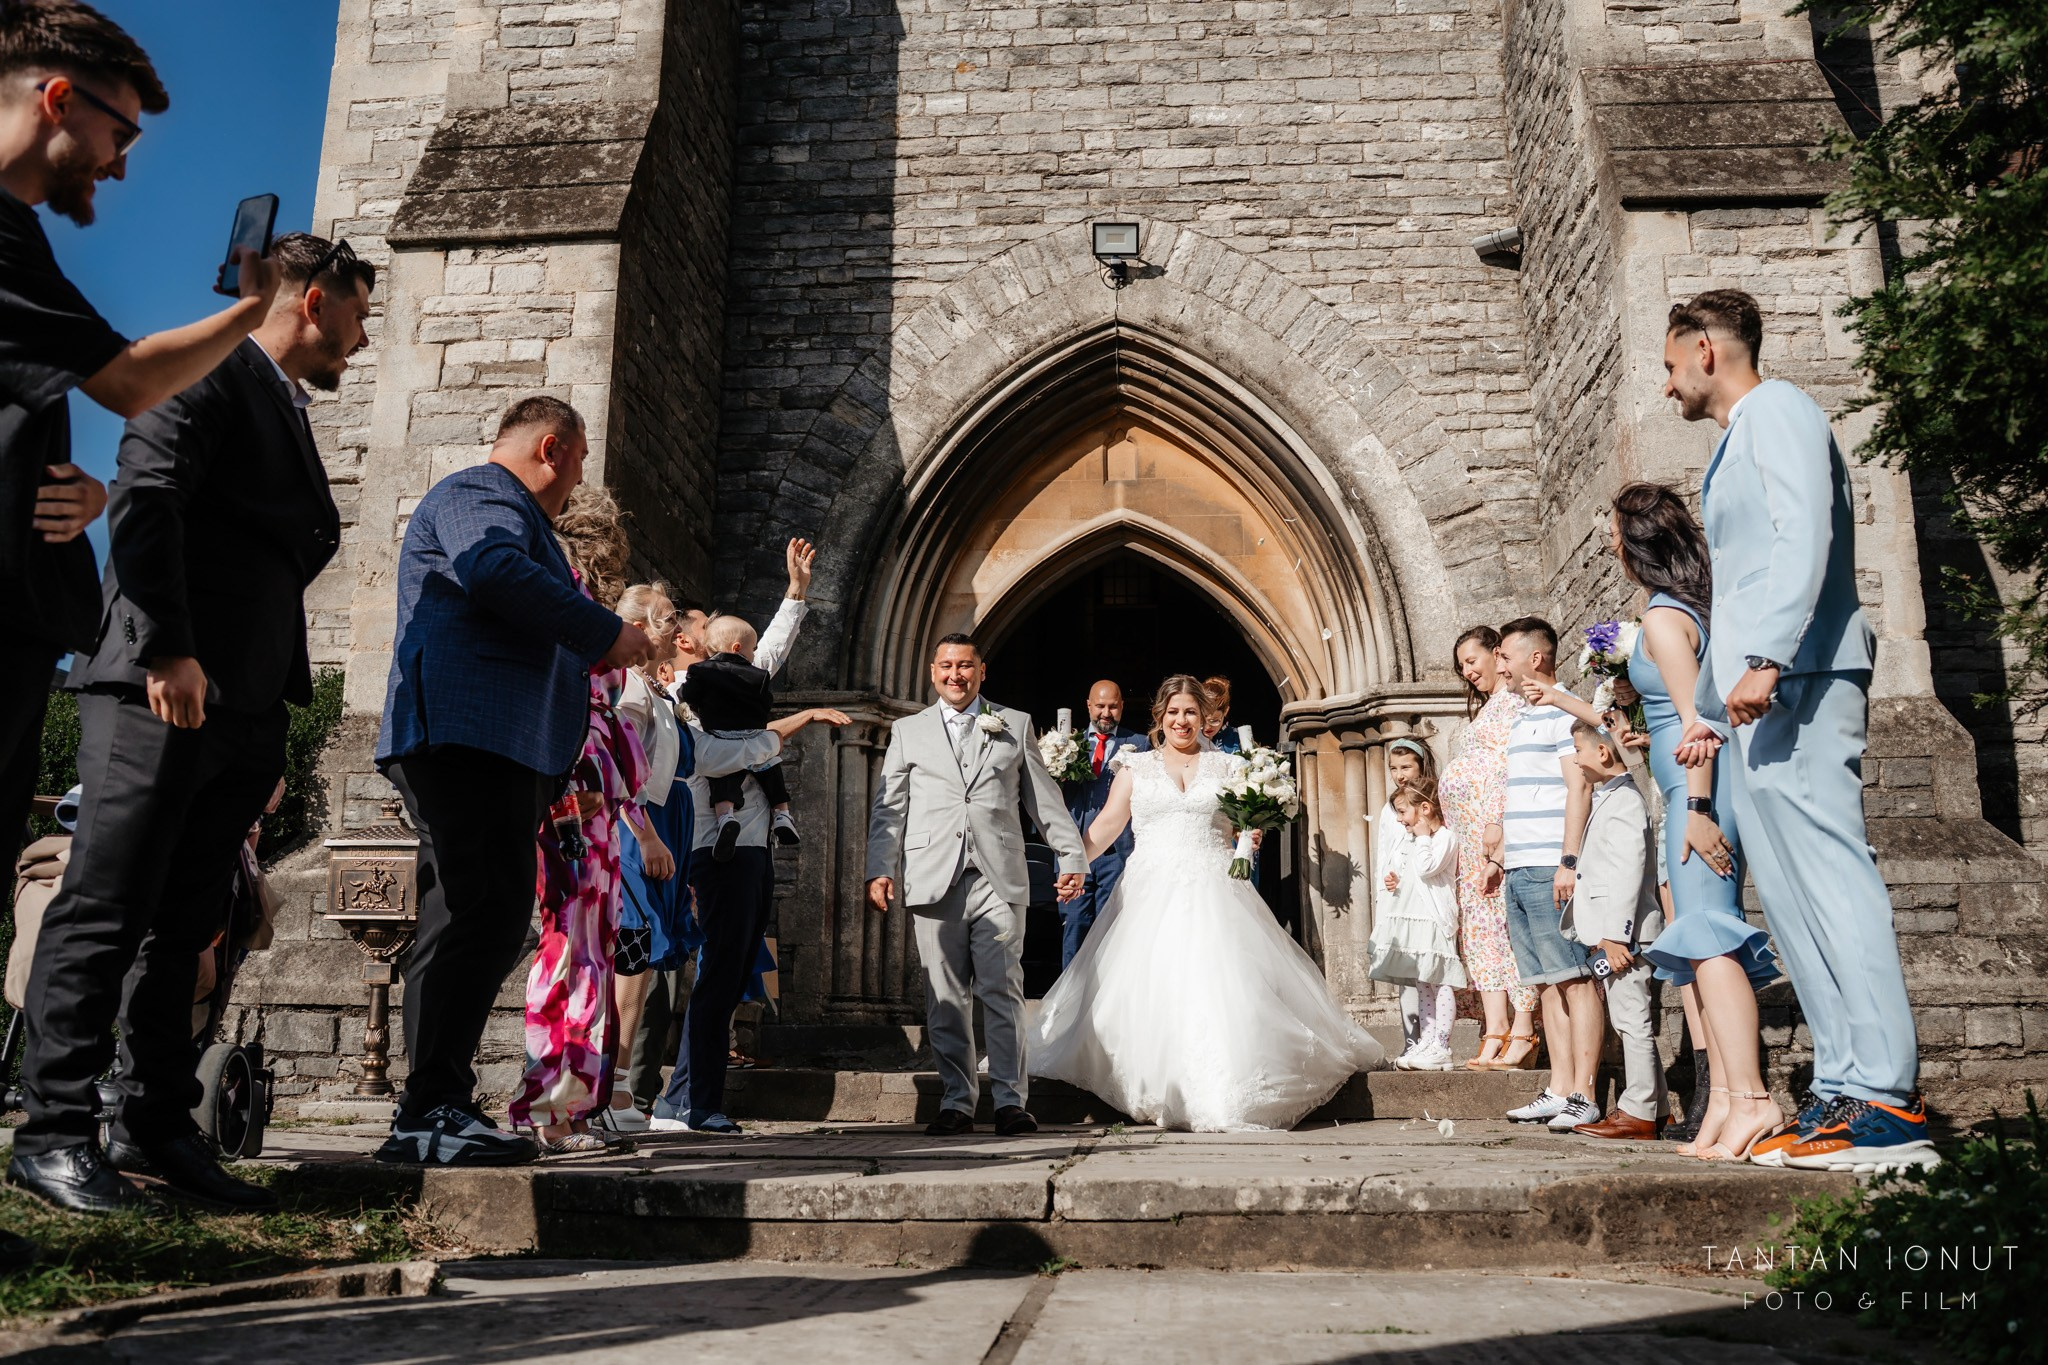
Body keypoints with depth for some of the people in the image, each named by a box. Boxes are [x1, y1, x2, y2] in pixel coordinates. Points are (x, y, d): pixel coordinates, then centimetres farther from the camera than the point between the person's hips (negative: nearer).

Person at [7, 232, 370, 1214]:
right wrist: (167, 650, -23)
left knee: (182, 930, 9)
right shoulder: (213, 372, -1)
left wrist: (276, 724, 16)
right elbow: (144, 496, -16)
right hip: (163, 697, -8)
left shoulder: (288, 418, 24)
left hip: (241, 717, 8)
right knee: (103, 915, -4)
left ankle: (156, 1127, 15)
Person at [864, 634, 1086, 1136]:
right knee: (945, 999, 2)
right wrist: (880, 868, 0)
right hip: (934, 882, 1)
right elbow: (889, 807, 11)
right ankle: (958, 1101, 10)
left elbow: (1045, 799, 14)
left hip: (999, 880, -1)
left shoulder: (1016, 726, 15)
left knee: (1003, 991, -4)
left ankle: (1010, 1100, 2)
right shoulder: (908, 731, 16)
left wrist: (1072, 857, 8)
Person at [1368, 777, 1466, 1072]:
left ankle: (1440, 1047, -7)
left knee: (1439, 981, -8)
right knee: (1422, 984, 11)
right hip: (1413, 920, 10)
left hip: (1435, 920, -9)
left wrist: (1423, 836, -12)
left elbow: (1426, 868, -21)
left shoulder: (1444, 837, -8)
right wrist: (1393, 881, 5)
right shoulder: (1410, 840, 20)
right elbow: (1394, 869, 26)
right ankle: (1425, 1043, 15)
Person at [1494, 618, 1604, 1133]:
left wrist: (1568, 861, -19)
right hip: (1520, 872, 9)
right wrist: (1503, 859, 20)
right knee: (1547, 984, 8)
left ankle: (1583, 1096, -5)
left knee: (1575, 980, -6)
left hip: (1551, 868, -9)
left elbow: (1578, 786, -13)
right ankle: (1558, 1091, 11)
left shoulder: (1565, 710, -5)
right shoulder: (1522, 720, 22)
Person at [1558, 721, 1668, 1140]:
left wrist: (1616, 935, -22)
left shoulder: (1623, 800, -14)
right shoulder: (1609, 798, 18)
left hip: (1624, 931, -11)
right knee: (1632, 1022, 14)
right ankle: (1651, 1106, 20)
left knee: (1632, 1020, -6)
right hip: (1615, 932, 11)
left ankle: (1638, 1112, -2)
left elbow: (1628, 873, -21)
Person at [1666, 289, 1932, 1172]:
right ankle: (1845, 1089, 6)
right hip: (1755, 699, 10)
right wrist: (1708, 710, 29)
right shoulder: (1734, 443, 29)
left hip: (1794, 682, -10)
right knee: (1789, 890, 5)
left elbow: (1804, 536, -16)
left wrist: (1765, 660, -25)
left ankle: (1886, 1101, -15)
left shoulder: (1775, 410, 1)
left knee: (1828, 872, -14)